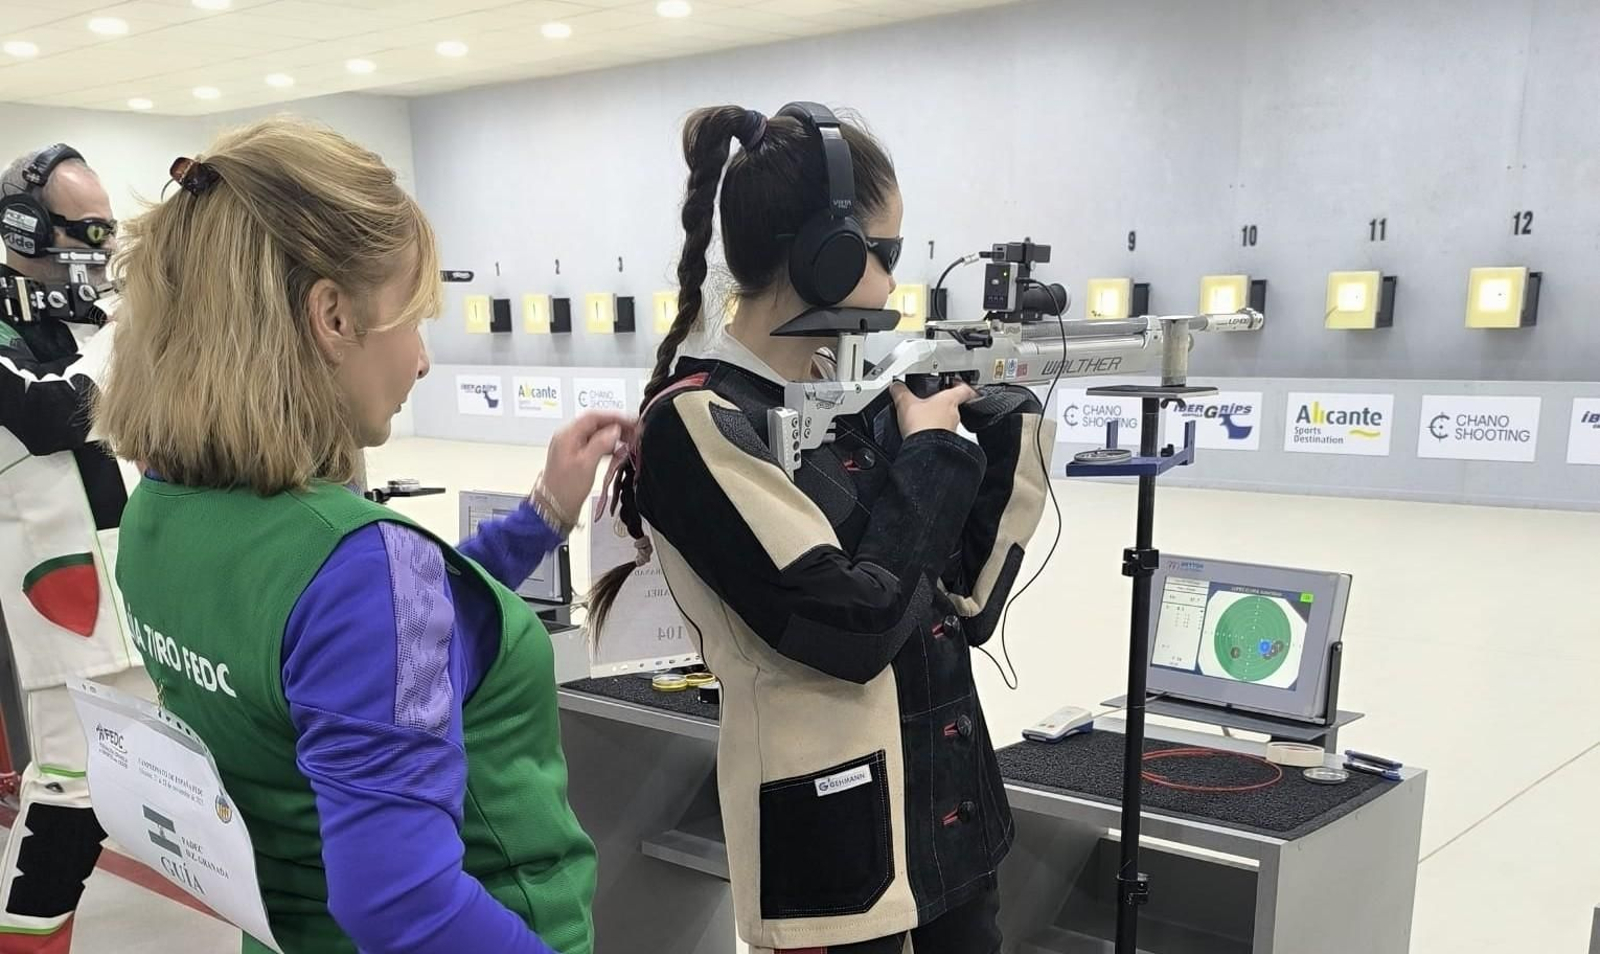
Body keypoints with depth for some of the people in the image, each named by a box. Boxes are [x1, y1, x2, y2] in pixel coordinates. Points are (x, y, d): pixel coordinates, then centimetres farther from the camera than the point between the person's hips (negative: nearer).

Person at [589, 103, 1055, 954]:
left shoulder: (847, 395, 5)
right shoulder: (698, 422, -17)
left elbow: (966, 602, 6)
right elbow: (853, 626, -22)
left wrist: (1006, 425, -1)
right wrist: (931, 452, -11)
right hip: (833, 826, -7)